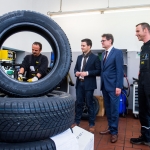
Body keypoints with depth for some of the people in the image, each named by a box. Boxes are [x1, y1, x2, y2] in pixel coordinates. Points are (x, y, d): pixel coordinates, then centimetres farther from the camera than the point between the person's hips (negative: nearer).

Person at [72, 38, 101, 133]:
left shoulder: (95, 57, -5)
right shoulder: (79, 57, 14)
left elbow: (98, 71, -9)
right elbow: (76, 68, 20)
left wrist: (87, 73, -19)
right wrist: (76, 72, -3)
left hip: (89, 84, -5)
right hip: (79, 83, 5)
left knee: (90, 104, 4)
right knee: (79, 103, 12)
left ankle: (92, 124, 17)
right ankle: (77, 122, 25)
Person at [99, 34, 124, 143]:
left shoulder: (117, 52, -7)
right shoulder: (103, 53, 15)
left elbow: (120, 70, -13)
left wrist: (119, 86, -17)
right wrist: (102, 83, 10)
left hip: (113, 86, -7)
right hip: (105, 86, 7)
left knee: (114, 110, 2)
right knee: (108, 109, 14)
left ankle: (114, 132, 14)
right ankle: (110, 128, 28)